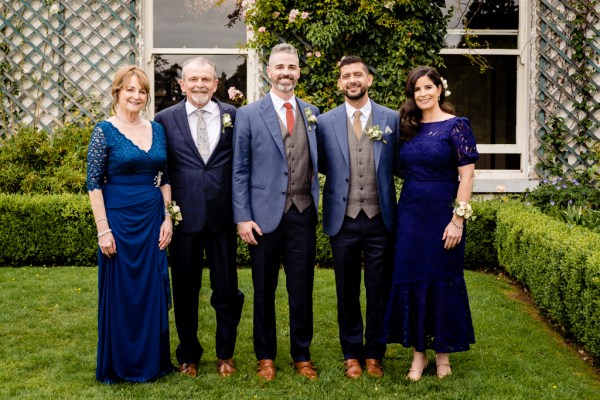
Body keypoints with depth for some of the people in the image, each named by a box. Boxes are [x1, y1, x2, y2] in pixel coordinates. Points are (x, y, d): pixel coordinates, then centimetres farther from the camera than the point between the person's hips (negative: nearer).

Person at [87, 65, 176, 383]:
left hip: (153, 219, 5)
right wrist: (103, 229, -13)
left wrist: (167, 218, 3)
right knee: (119, 291, 3)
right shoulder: (104, 131, -6)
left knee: (153, 289, 8)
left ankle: (152, 360, 22)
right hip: (119, 218, -4)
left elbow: (165, 177, 12)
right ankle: (118, 365, 17)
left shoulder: (157, 130, 8)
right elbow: (94, 183, -8)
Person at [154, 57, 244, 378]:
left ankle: (225, 354, 28)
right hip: (184, 216, 0)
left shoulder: (233, 116, 1)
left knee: (227, 290, 9)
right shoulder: (165, 119, 2)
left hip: (222, 216, 0)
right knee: (185, 291, 11)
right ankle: (188, 355, 28)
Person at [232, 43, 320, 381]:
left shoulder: (312, 113, 8)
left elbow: (316, 161, 14)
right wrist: (243, 217, -7)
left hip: (303, 213, 2)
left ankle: (302, 355, 22)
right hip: (265, 214, -2)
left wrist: (319, 203, 3)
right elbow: (240, 171, -3)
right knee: (264, 290, 9)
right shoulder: (249, 114, -2)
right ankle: (266, 356, 23)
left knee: (302, 289, 8)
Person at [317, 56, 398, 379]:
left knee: (379, 291, 7)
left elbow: (398, 164, 6)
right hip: (343, 219, 0)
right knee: (347, 291, 10)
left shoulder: (392, 119, 3)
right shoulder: (325, 122, 3)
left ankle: (374, 354, 22)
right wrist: (342, 177, -4)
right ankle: (352, 354, 23)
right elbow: (321, 165, 11)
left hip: (380, 219, 0)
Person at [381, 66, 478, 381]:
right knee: (410, 281, 5)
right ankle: (418, 353, 17)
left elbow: (466, 175, -11)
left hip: (443, 214, -4)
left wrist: (458, 219, -15)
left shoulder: (456, 126, -6)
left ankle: (443, 354, 19)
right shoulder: (409, 128, 9)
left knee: (443, 281, 5)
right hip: (410, 214, 5)